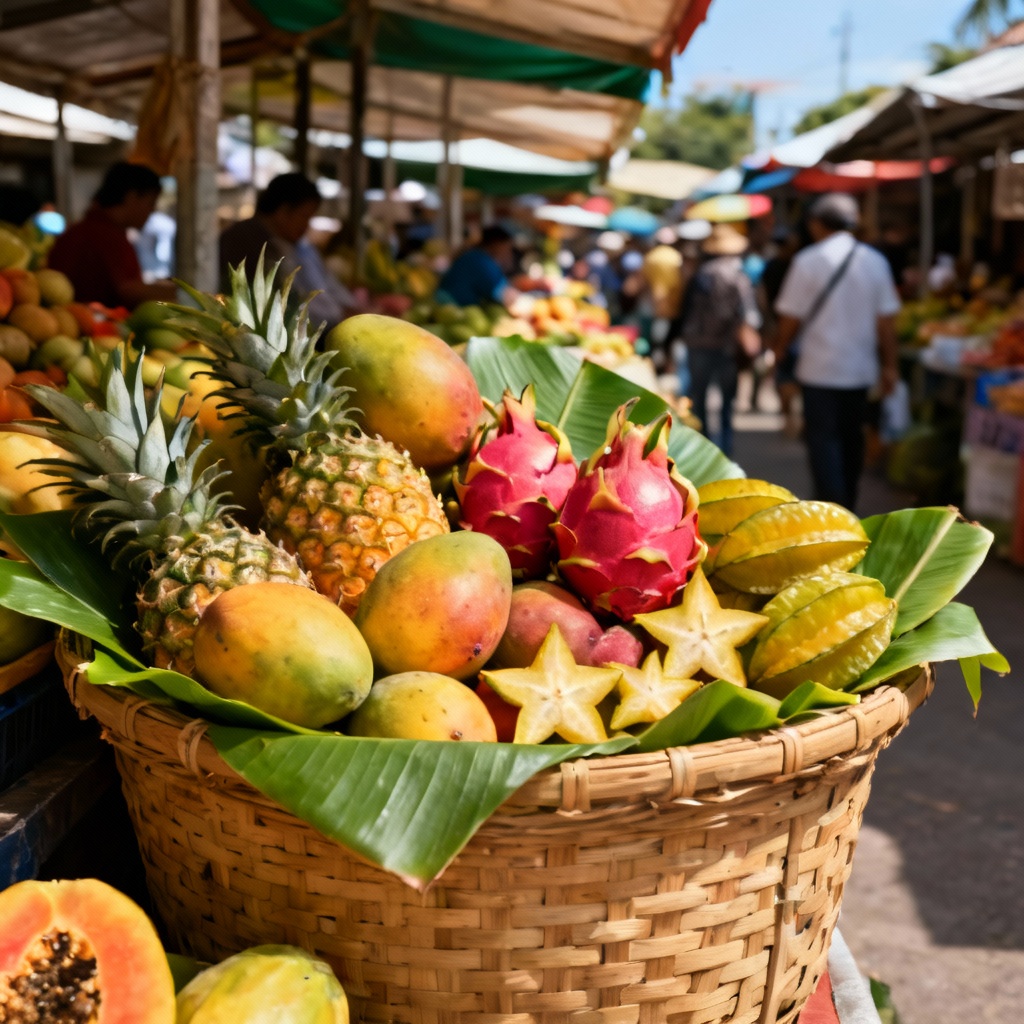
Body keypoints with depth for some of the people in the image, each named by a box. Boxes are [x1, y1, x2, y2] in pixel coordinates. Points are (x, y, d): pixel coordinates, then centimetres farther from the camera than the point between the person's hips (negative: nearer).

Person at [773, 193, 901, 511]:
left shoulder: (807, 261, -9)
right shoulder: (875, 261, 2)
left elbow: (791, 319, -7)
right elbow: (887, 320, 3)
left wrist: (779, 350, 10)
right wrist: (889, 366, 10)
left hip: (820, 369, -4)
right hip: (860, 368, 4)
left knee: (823, 440, -1)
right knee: (851, 439, 16)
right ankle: (846, 507, 27)